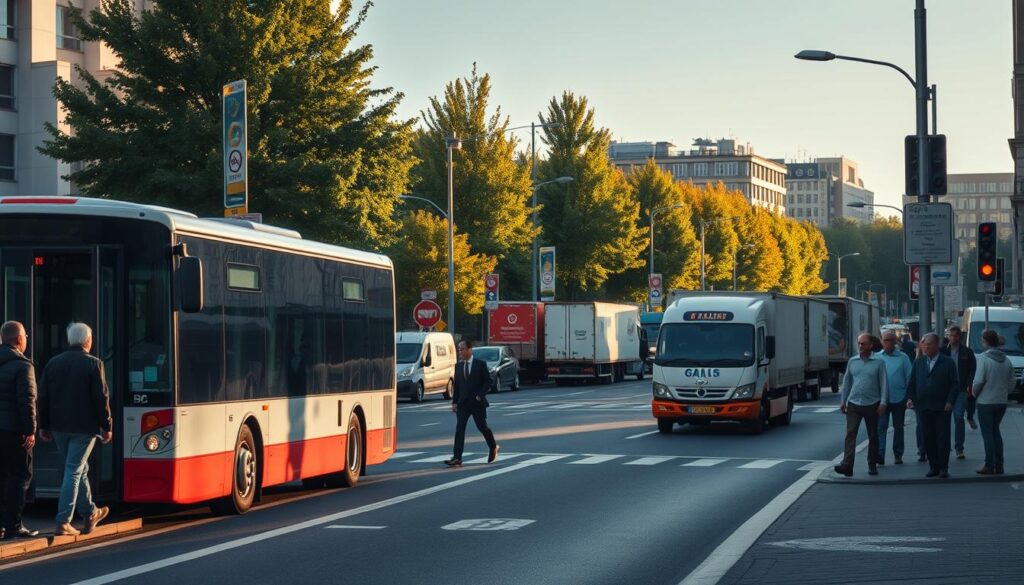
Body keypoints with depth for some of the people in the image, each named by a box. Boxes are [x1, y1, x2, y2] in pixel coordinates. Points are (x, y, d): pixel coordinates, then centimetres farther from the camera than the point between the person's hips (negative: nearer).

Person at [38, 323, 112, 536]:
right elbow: (101, 398, -10)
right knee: (74, 471, -3)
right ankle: (63, 522, -9)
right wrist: (106, 426, -4)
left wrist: (44, 426, 13)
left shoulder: (53, 363, 7)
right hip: (84, 427, -5)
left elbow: (43, 397, 7)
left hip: (59, 428, 5)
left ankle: (90, 513, 31)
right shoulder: (93, 364, -8)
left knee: (79, 469, 20)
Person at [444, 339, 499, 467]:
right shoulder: (458, 366, 7)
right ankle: (457, 458, -14)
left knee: (482, 427, 8)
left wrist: (480, 395, -14)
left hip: (477, 403, -3)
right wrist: (454, 402, 4)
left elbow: (488, 381, -4)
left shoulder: (480, 364, -5)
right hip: (463, 403, 3)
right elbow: (456, 385, 10)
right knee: (459, 428, -8)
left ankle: (493, 447, 35)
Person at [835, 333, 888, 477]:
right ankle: (847, 465, -19)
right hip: (853, 404, 2)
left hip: (872, 404, -2)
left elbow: (884, 383, -3)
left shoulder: (878, 362, -2)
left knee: (873, 436, 9)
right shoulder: (852, 361, 7)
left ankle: (872, 465, 21)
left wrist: (883, 402, -10)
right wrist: (843, 401, 10)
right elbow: (847, 381, 13)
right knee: (850, 434, -11)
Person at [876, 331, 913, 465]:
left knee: (898, 427, 11)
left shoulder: (903, 358, 0)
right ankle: (879, 454, -15)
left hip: (899, 398, 0)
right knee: (881, 426, -9)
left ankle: (898, 455, 21)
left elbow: (909, 377, 1)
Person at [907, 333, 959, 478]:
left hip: (941, 407, -4)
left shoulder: (947, 362, 2)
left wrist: (950, 402, -11)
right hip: (923, 407, 4)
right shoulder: (918, 362, 14)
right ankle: (933, 466, 12)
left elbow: (954, 384, -1)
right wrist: (910, 398, -2)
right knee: (927, 438, 4)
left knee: (942, 438, -2)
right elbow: (911, 383, 14)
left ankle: (943, 468, 2)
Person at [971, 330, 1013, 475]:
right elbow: (1012, 380, 7)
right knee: (995, 432, 16)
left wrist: (975, 393, 0)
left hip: (986, 402, -6)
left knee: (987, 433, 2)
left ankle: (990, 466, 1)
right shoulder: (1006, 360, 3)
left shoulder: (983, 358, -15)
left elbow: (978, 380, -18)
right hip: (1001, 402, 6)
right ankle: (998, 466, 15)